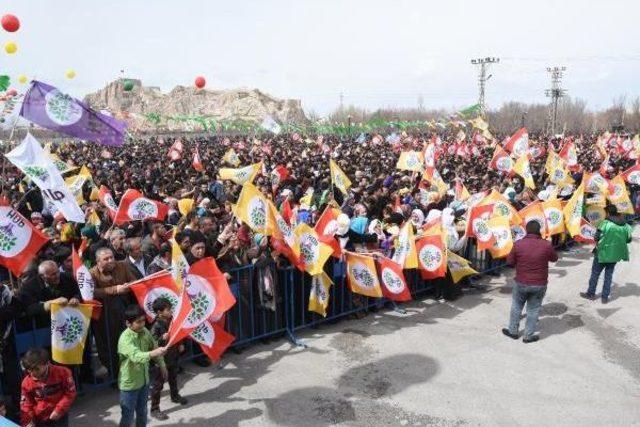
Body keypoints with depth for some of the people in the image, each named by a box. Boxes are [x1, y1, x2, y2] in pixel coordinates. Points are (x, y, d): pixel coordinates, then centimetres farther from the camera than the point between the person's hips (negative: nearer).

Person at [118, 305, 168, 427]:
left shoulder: (145, 332, -6)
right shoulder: (125, 339, -27)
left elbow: (154, 347, 11)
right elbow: (136, 356, -44)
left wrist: (161, 364, 18)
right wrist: (152, 353, -60)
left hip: (144, 380, 6)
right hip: (129, 384, -6)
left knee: (142, 413, 20)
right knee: (128, 417, 7)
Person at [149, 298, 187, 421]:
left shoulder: (171, 321, -4)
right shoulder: (156, 326, -26)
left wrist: (180, 344, 6)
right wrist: (162, 339, -42)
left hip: (173, 356, 8)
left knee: (173, 378, 28)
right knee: (158, 384, 3)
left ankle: (175, 396, 52)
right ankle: (154, 409, 14)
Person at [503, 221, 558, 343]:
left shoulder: (518, 244, -13)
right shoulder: (546, 245, -14)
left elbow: (510, 261, -2)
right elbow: (554, 259, 6)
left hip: (521, 283, 1)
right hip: (539, 284, 0)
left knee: (516, 307, 20)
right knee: (533, 310, 13)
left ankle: (512, 331, 31)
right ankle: (528, 336, 22)